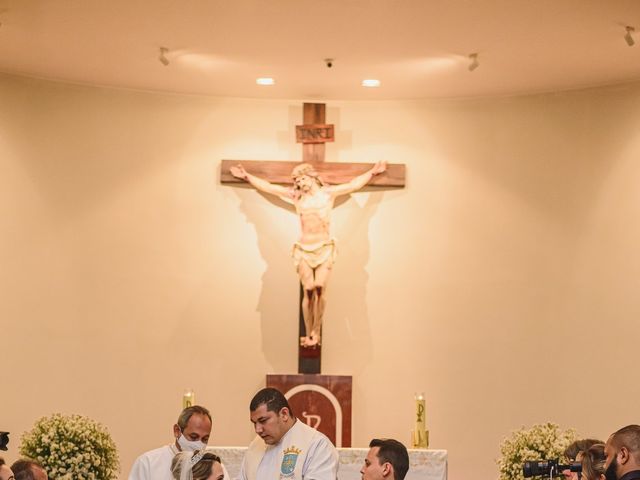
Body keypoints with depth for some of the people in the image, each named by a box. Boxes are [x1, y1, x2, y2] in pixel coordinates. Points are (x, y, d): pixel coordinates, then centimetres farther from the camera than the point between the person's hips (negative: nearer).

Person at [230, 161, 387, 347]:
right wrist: (247, 177, 15)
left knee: (319, 288, -16)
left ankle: (316, 332, -11)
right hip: (304, 250, 1)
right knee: (308, 290, -10)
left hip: (324, 248, -1)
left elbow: (354, 184, 17)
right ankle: (309, 334, -3)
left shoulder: (328, 193, 8)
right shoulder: (296, 196, 9)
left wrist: (373, 172, 19)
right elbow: (268, 187, 14)